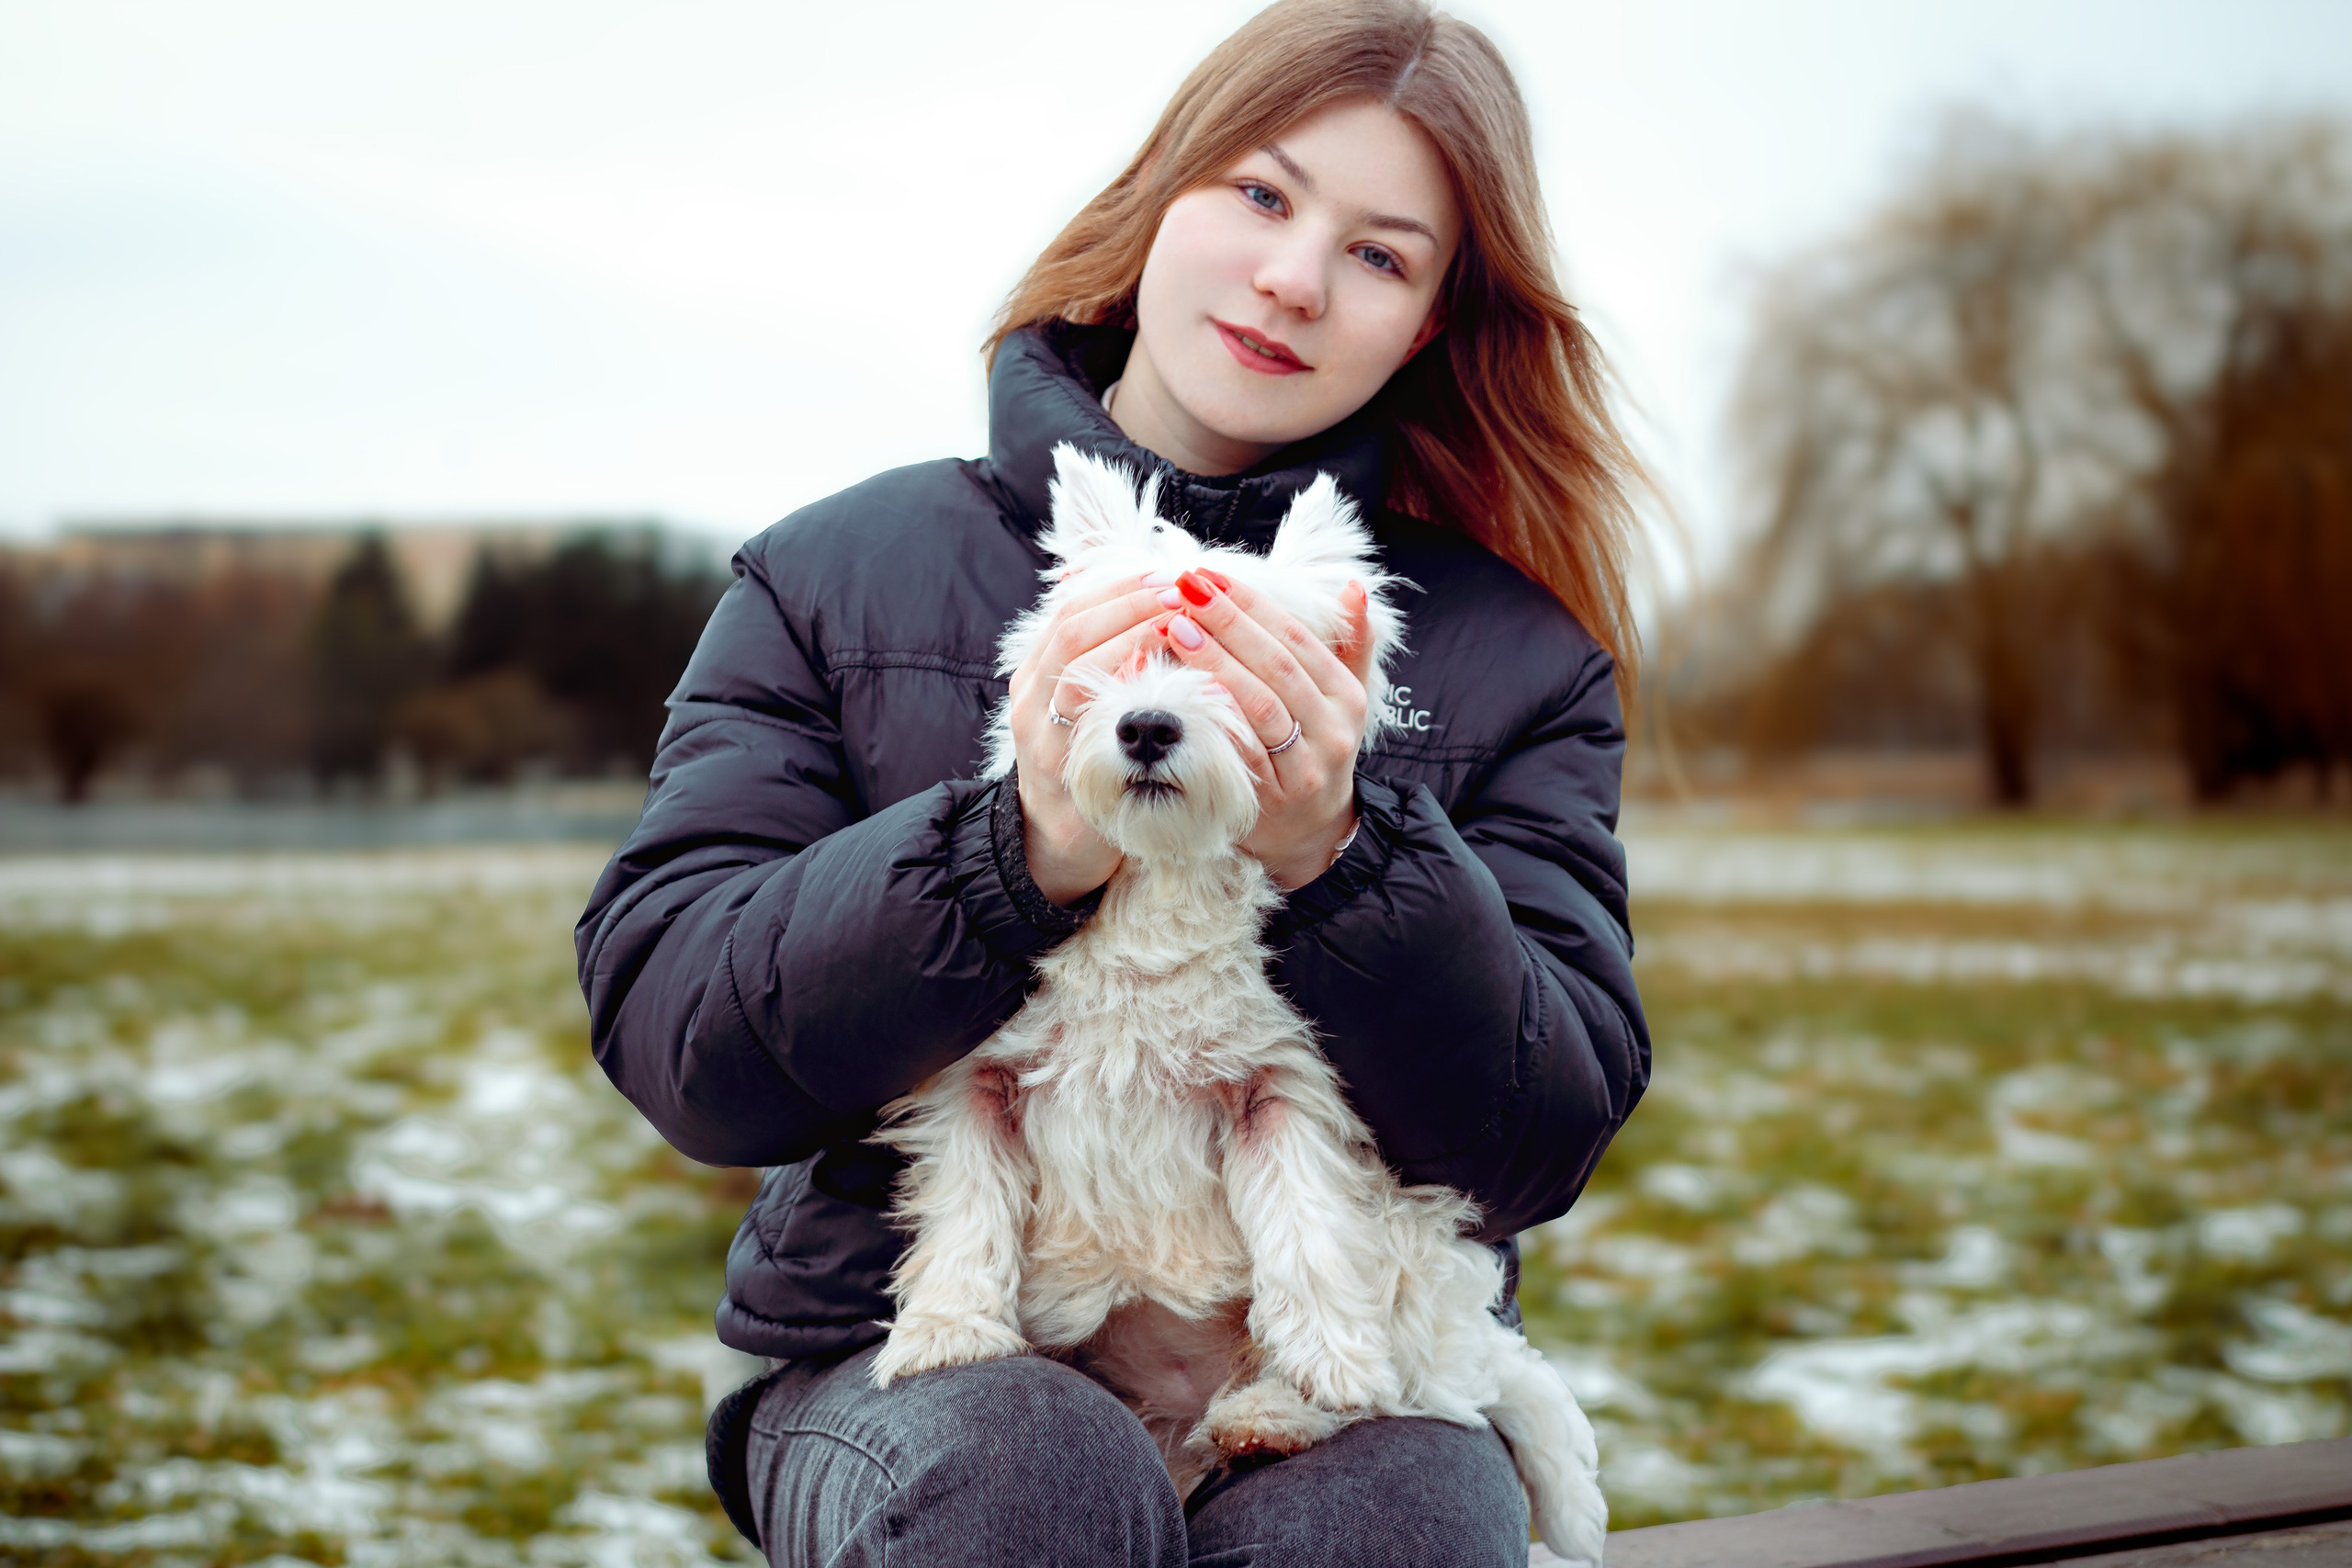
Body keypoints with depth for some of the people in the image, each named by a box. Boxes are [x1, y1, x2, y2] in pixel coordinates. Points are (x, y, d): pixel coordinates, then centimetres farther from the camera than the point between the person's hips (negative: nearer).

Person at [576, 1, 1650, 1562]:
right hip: (915, 1357, 1)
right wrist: (1015, 850, -21)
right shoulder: (840, 574, 5)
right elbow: (668, 1035, -5)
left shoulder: (1517, 655, 6)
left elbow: (1546, 1144, -3)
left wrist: (1340, 858, -20)